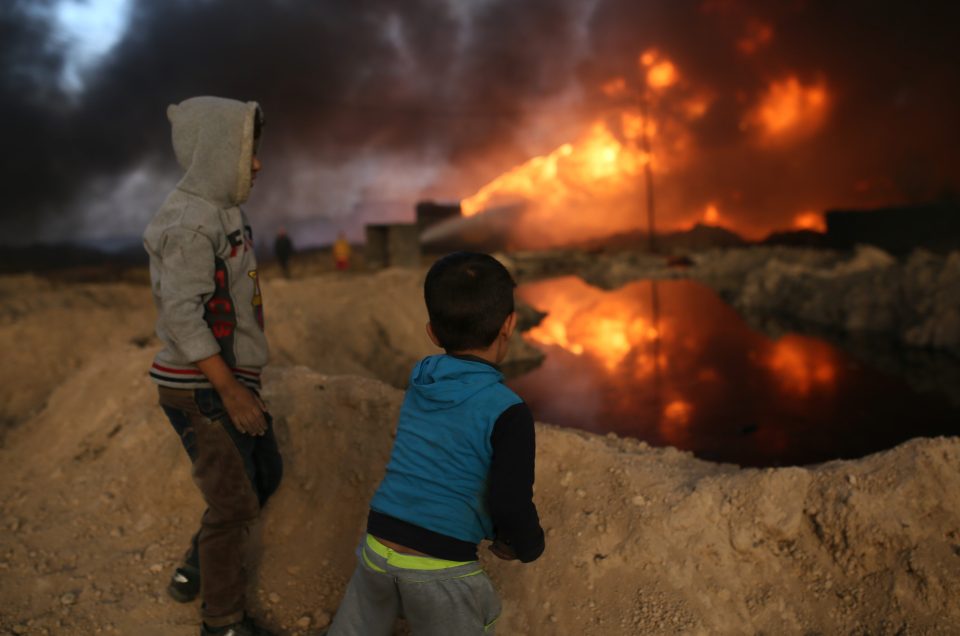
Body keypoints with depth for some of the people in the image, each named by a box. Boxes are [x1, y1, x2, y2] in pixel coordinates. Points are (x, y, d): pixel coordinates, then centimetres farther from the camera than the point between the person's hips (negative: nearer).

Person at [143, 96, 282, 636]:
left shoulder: (225, 212, 10)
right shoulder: (189, 222, -19)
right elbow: (182, 315, -24)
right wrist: (232, 391, -21)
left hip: (231, 380, 10)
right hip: (200, 389, -10)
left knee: (265, 476, 20)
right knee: (234, 502, 1)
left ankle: (194, 573, 35)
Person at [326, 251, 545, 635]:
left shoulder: (419, 384, 4)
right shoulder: (507, 412, -15)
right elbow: (512, 508, -18)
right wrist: (528, 546, 5)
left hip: (377, 547, 6)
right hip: (441, 569, -5)